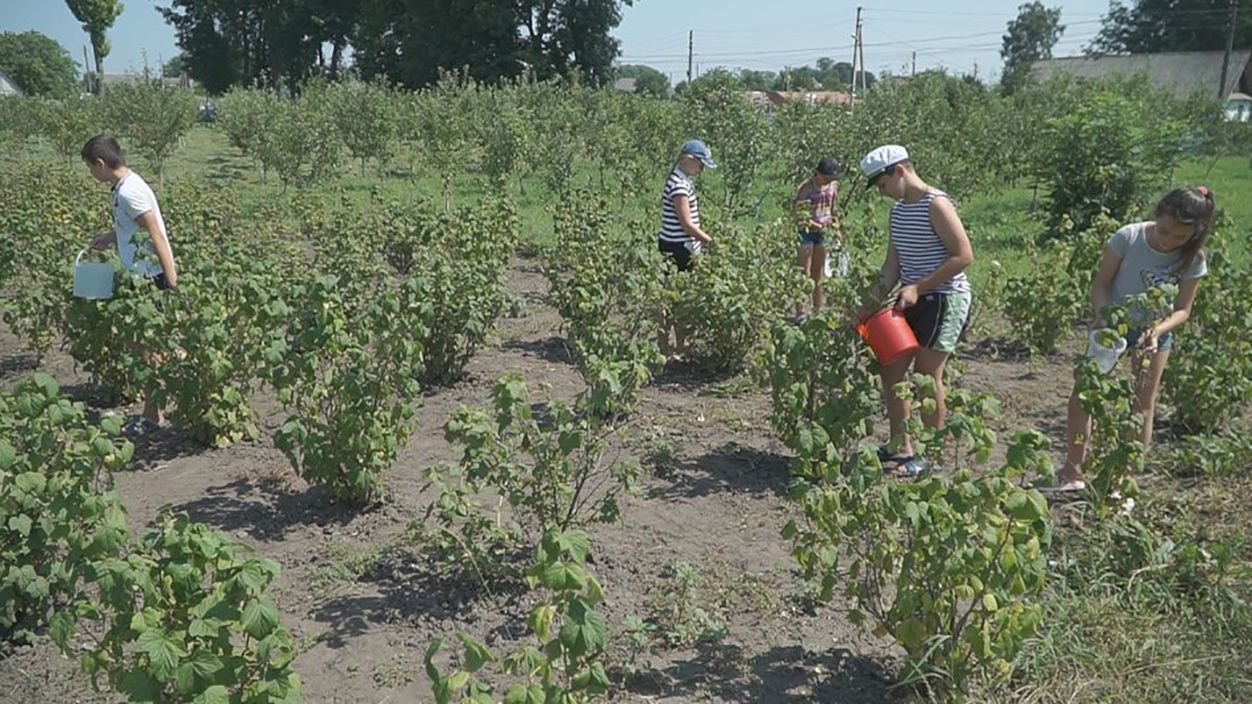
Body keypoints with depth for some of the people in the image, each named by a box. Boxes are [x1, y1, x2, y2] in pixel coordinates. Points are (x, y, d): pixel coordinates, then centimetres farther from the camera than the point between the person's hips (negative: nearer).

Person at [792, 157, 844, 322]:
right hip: (806, 232, -5)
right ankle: (800, 313, -2)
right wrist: (818, 225, -27)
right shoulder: (805, 188, -15)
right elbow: (799, 214, -18)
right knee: (804, 275, -5)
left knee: (818, 276, 12)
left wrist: (837, 230, 10)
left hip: (823, 233, 5)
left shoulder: (833, 186, 3)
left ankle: (818, 312, 18)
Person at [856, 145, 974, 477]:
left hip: (944, 300, -9)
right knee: (891, 369, 9)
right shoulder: (898, 209, 11)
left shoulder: (936, 205, -15)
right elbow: (892, 266, 11)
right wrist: (871, 304, 1)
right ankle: (901, 447, 22)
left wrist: (917, 288, -21)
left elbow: (964, 256, -20)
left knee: (926, 378, -3)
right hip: (913, 300, 9)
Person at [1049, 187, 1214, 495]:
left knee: (1143, 405, 3)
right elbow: (1101, 281, -13)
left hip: (1155, 332, 1)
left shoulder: (1192, 260, -16)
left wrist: (1157, 330, -28)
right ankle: (1072, 473, 8)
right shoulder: (1128, 237, -21)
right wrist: (1101, 314, -30)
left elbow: (1183, 309, -9)